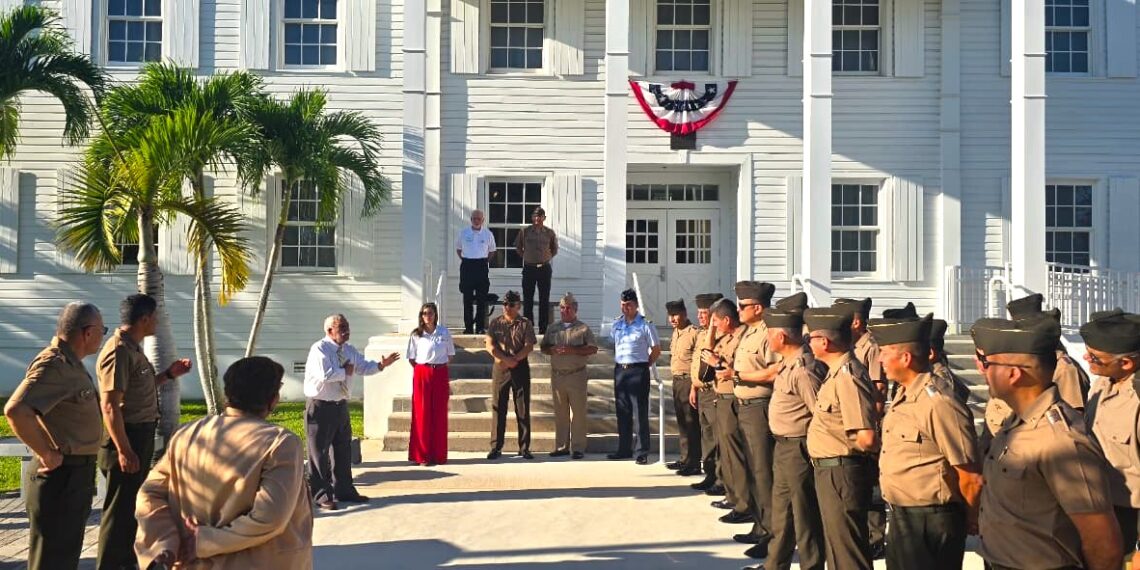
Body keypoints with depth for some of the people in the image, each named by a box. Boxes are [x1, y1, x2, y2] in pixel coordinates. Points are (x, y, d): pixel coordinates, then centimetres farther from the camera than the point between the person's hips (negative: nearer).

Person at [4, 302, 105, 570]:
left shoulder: (70, 364, 12)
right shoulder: (53, 365, -20)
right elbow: (15, 410, -34)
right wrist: (46, 454, -25)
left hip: (75, 475, 10)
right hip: (61, 477, -10)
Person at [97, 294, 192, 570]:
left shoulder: (132, 348, 12)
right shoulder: (118, 351, -20)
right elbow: (110, 406, -24)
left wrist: (169, 374, 17)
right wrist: (124, 450, -25)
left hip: (140, 435, 11)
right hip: (127, 438, -10)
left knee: (134, 503, 20)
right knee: (119, 507, -2)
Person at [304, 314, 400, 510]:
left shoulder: (349, 350, 8)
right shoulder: (319, 349, -16)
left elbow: (363, 366, 11)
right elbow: (325, 374, -29)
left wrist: (380, 365, -6)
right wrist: (345, 372, -15)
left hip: (341, 405, 8)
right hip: (320, 407, -8)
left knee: (343, 449, 15)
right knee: (320, 452, 1)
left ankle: (344, 490, 27)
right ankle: (321, 495, 11)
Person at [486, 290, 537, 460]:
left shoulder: (525, 323, 2)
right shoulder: (495, 323, 6)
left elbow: (529, 346, -6)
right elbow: (490, 346, -3)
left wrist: (513, 360, -18)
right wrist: (506, 359, -16)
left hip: (520, 368, -1)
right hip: (500, 369, 1)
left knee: (523, 409, 2)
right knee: (498, 409, 3)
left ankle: (524, 448, 8)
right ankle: (496, 447, 9)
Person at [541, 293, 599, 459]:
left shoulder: (583, 328, 3)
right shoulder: (552, 329, 15)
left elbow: (593, 348, -4)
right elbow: (543, 347, 16)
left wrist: (573, 350, -16)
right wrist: (552, 350, -7)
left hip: (577, 375, -4)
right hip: (557, 375, 4)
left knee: (578, 413, -4)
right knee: (560, 413, 8)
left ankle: (577, 448, 1)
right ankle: (561, 446, 15)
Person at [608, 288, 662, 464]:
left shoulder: (645, 325, -7)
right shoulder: (616, 325, 10)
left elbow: (656, 349, -1)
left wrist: (645, 365, -1)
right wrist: (620, 364, 13)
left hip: (638, 371, -6)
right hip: (619, 370, 6)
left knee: (641, 413, -2)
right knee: (622, 412, 11)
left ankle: (643, 452, 3)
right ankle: (624, 449, 21)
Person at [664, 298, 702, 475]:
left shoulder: (695, 333, -14)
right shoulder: (675, 333, 15)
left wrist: (695, 386, -19)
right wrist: (675, 378, 17)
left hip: (689, 381, -9)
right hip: (677, 381, 9)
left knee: (691, 423, -4)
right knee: (681, 422, 15)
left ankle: (694, 463, 2)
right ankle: (684, 458, 26)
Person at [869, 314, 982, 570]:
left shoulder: (939, 404, -23)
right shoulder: (902, 396, 5)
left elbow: (971, 476, -19)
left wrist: (971, 521, -5)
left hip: (931, 521, -9)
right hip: (900, 516, 9)